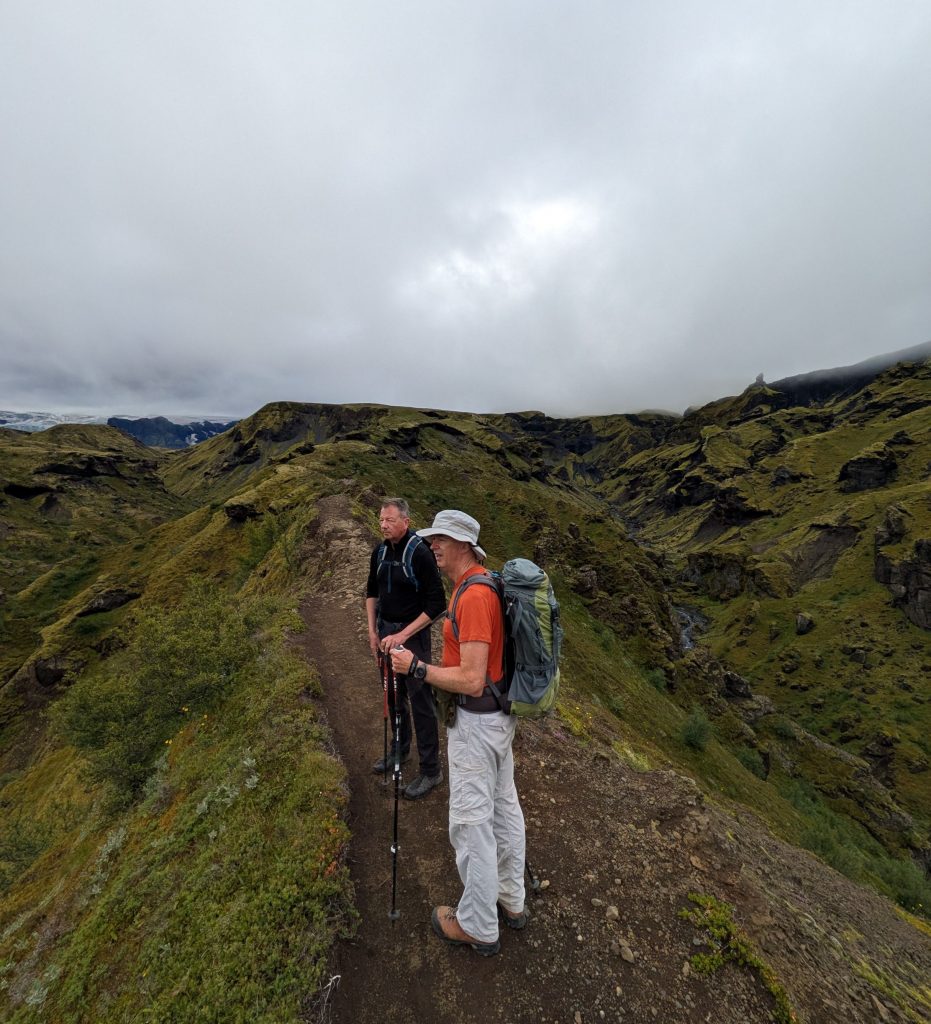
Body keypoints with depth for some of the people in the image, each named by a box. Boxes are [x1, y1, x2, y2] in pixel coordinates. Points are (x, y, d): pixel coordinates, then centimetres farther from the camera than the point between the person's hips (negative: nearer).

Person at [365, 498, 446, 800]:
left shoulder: (420, 553, -19)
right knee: (393, 696, 21)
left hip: (412, 635, -7)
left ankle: (431, 770, 20)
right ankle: (400, 750, 43)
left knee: (420, 702, 2)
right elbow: (372, 592, 15)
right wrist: (372, 630, 7)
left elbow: (436, 603, -20)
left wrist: (403, 635, -21)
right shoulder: (380, 552, 2)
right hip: (385, 632, 7)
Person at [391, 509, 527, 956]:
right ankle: (510, 900, 45)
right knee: (504, 807, 24)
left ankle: (477, 926, 33)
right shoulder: (479, 586, 4)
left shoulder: (473, 597, -28)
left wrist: (416, 667, -21)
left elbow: (471, 681, -30)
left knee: (470, 823, 10)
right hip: (499, 713, 10)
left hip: (476, 721, -10)